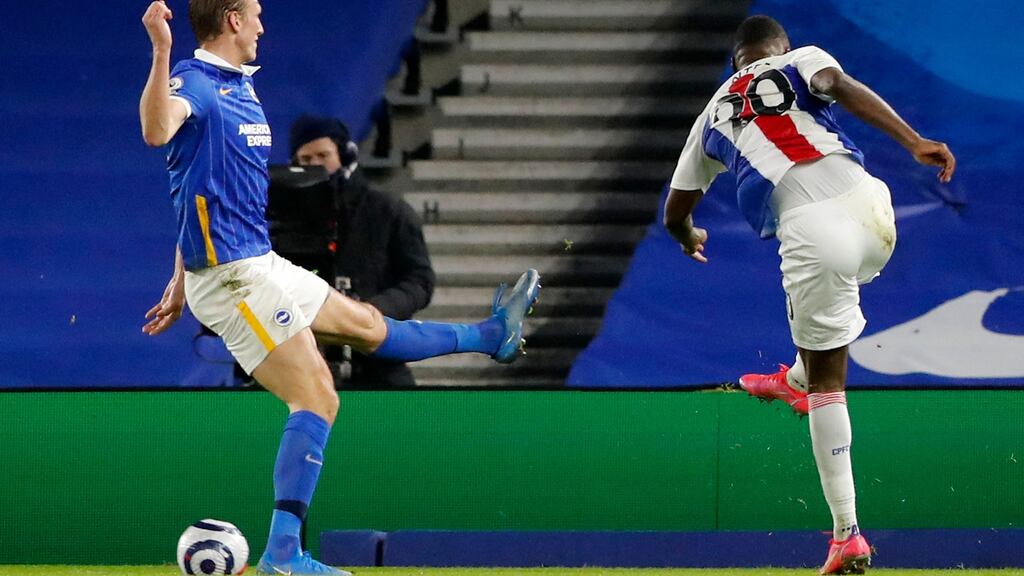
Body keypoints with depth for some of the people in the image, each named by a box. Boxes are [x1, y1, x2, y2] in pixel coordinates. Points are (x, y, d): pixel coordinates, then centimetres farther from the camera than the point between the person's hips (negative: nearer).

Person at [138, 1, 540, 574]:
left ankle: (490, 336, 49)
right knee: (318, 399, -14)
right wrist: (162, 50, -53)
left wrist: (181, 280, 23)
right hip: (233, 275, -10)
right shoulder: (192, 81, -15)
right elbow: (157, 130, -40)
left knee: (368, 325, 30)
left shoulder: (240, 86, 15)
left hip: (262, 263, 10)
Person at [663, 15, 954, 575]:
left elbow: (675, 214, 34)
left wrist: (689, 237, 58)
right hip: (871, 210, 0)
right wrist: (915, 142, -17)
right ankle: (797, 381, 56)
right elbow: (845, 88, -5)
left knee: (827, 382, 8)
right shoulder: (800, 62, 19)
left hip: (809, 232, 0)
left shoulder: (712, 119, 26)